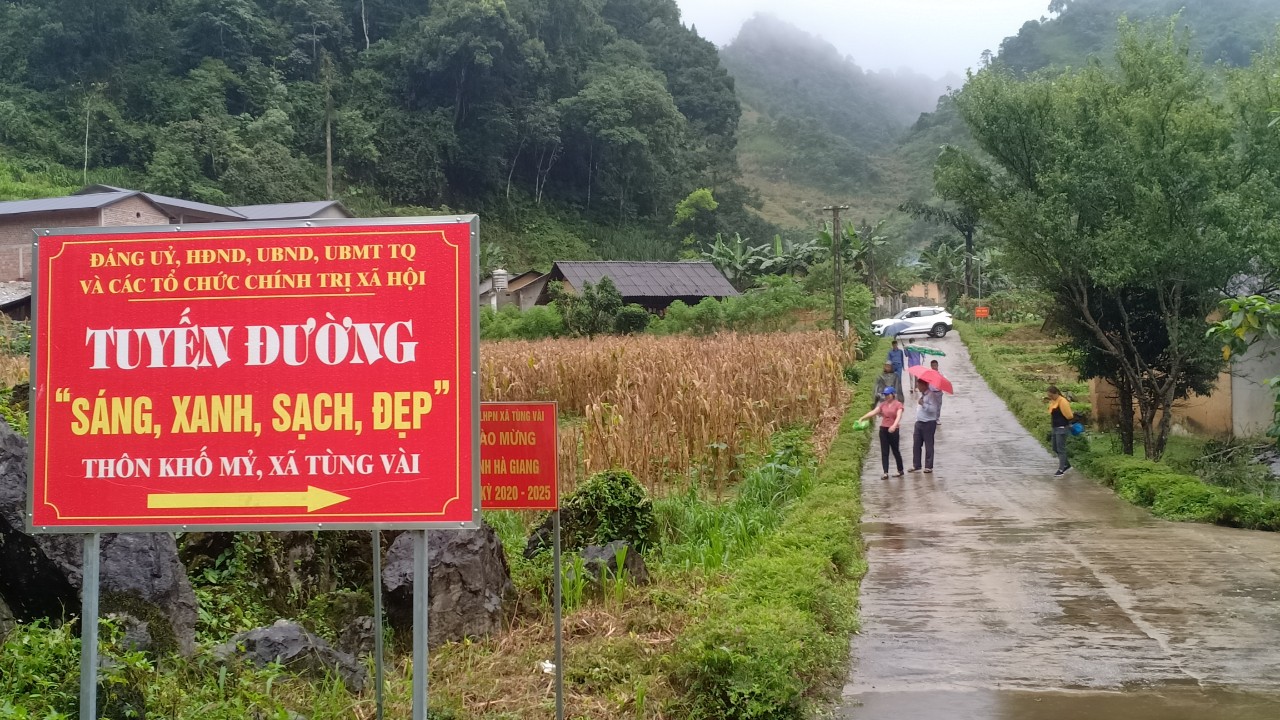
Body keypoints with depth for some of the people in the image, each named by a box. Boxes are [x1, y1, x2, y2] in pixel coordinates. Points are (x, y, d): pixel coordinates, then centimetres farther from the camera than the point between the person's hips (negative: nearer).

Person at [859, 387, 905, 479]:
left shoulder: (898, 404, -6)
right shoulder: (883, 404, 8)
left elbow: (899, 416, -21)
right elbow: (873, 412, 2)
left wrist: (894, 425, -38)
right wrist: (862, 418, -9)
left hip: (893, 430, -5)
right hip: (883, 429, 5)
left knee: (895, 451, 6)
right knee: (884, 452, 1)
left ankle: (900, 471, 22)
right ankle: (885, 473, 1)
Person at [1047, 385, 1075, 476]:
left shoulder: (1062, 401, -19)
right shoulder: (1053, 401, 8)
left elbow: (1069, 415, -16)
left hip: (1062, 428, -10)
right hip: (1056, 428, 10)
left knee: (1061, 449, -5)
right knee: (1055, 448, 16)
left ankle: (1061, 470, 1)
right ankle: (1067, 464, 31)